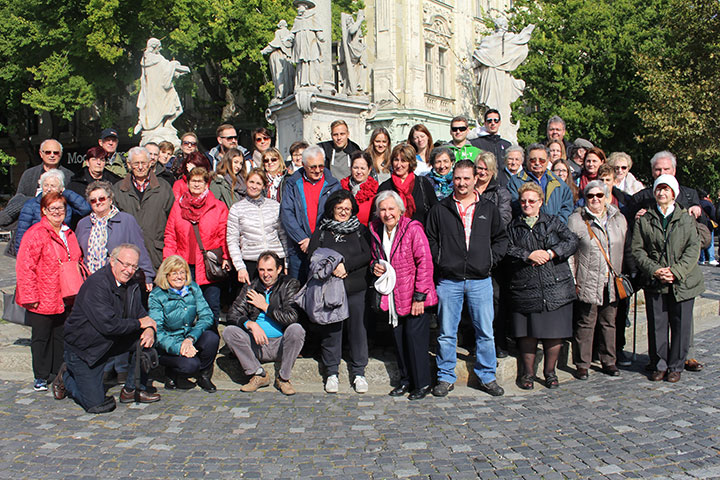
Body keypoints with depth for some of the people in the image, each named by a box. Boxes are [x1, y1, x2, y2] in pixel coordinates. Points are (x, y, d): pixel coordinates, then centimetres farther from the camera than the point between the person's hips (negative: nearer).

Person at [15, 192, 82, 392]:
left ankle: (60, 373, 25)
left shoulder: (69, 234, 12)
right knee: (41, 337, 6)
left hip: (65, 299, 6)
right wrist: (30, 296, -15)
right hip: (42, 299, -5)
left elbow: (77, 262, 20)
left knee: (61, 336, 13)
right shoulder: (35, 234, -9)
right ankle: (41, 377, 18)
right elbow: (24, 267, -12)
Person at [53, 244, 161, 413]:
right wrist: (139, 323, -20)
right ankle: (66, 377, 21)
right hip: (84, 348, -7)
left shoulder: (131, 283, -2)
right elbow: (108, 325, -32)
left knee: (145, 340, -15)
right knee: (97, 405, -9)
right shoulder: (96, 284, -26)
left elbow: (140, 313, 3)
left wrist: (150, 328, -20)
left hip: (111, 341, 7)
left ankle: (133, 390, 2)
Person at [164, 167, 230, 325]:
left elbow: (224, 236, 3)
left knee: (212, 307, 1)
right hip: (184, 266, 2)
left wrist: (226, 258, -9)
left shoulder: (219, 207, 6)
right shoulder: (178, 205, 12)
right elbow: (170, 236, 11)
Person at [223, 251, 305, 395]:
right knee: (229, 331, -18)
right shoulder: (250, 287, 7)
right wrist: (251, 324, -21)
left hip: (281, 344, -3)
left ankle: (283, 378, -14)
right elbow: (232, 314, -1)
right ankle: (259, 375, -11)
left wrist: (265, 306, -7)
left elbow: (292, 317, -15)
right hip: (257, 345, 3)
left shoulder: (290, 285, -2)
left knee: (296, 329, -32)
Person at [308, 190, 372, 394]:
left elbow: (368, 255, -3)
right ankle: (331, 373, 19)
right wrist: (332, 269, -13)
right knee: (330, 331, 5)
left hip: (356, 290, 0)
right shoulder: (321, 232, 10)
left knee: (357, 329, 3)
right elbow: (312, 258, 2)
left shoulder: (360, 230, 9)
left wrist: (346, 265, -13)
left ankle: (358, 372, 17)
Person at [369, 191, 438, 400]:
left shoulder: (413, 229, -14)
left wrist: (419, 295, -16)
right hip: (393, 296, 6)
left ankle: (422, 383, 12)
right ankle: (406, 380, 26)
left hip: (414, 296, -6)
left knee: (415, 336, -3)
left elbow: (425, 263, -14)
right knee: (398, 336, 11)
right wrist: (375, 265, -1)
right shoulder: (376, 230, 6)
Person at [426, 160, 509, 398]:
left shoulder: (488, 209, 8)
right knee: (447, 333, 6)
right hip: (449, 281, -1)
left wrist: (491, 260, 2)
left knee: (485, 332, 7)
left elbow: (501, 238, 14)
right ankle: (446, 377, 19)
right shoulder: (440, 210, 4)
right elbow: (430, 240, 7)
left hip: (480, 280, 1)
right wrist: (440, 262, -3)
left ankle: (487, 377, 22)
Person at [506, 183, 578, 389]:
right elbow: (507, 250, -2)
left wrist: (549, 253, -12)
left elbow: (572, 242, 0)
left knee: (554, 333, 4)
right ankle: (527, 373, 19)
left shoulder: (554, 223, 12)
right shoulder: (513, 227, 12)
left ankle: (550, 372, 21)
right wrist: (529, 255, -13)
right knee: (528, 333, 3)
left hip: (555, 288, 1)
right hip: (525, 290, 0)